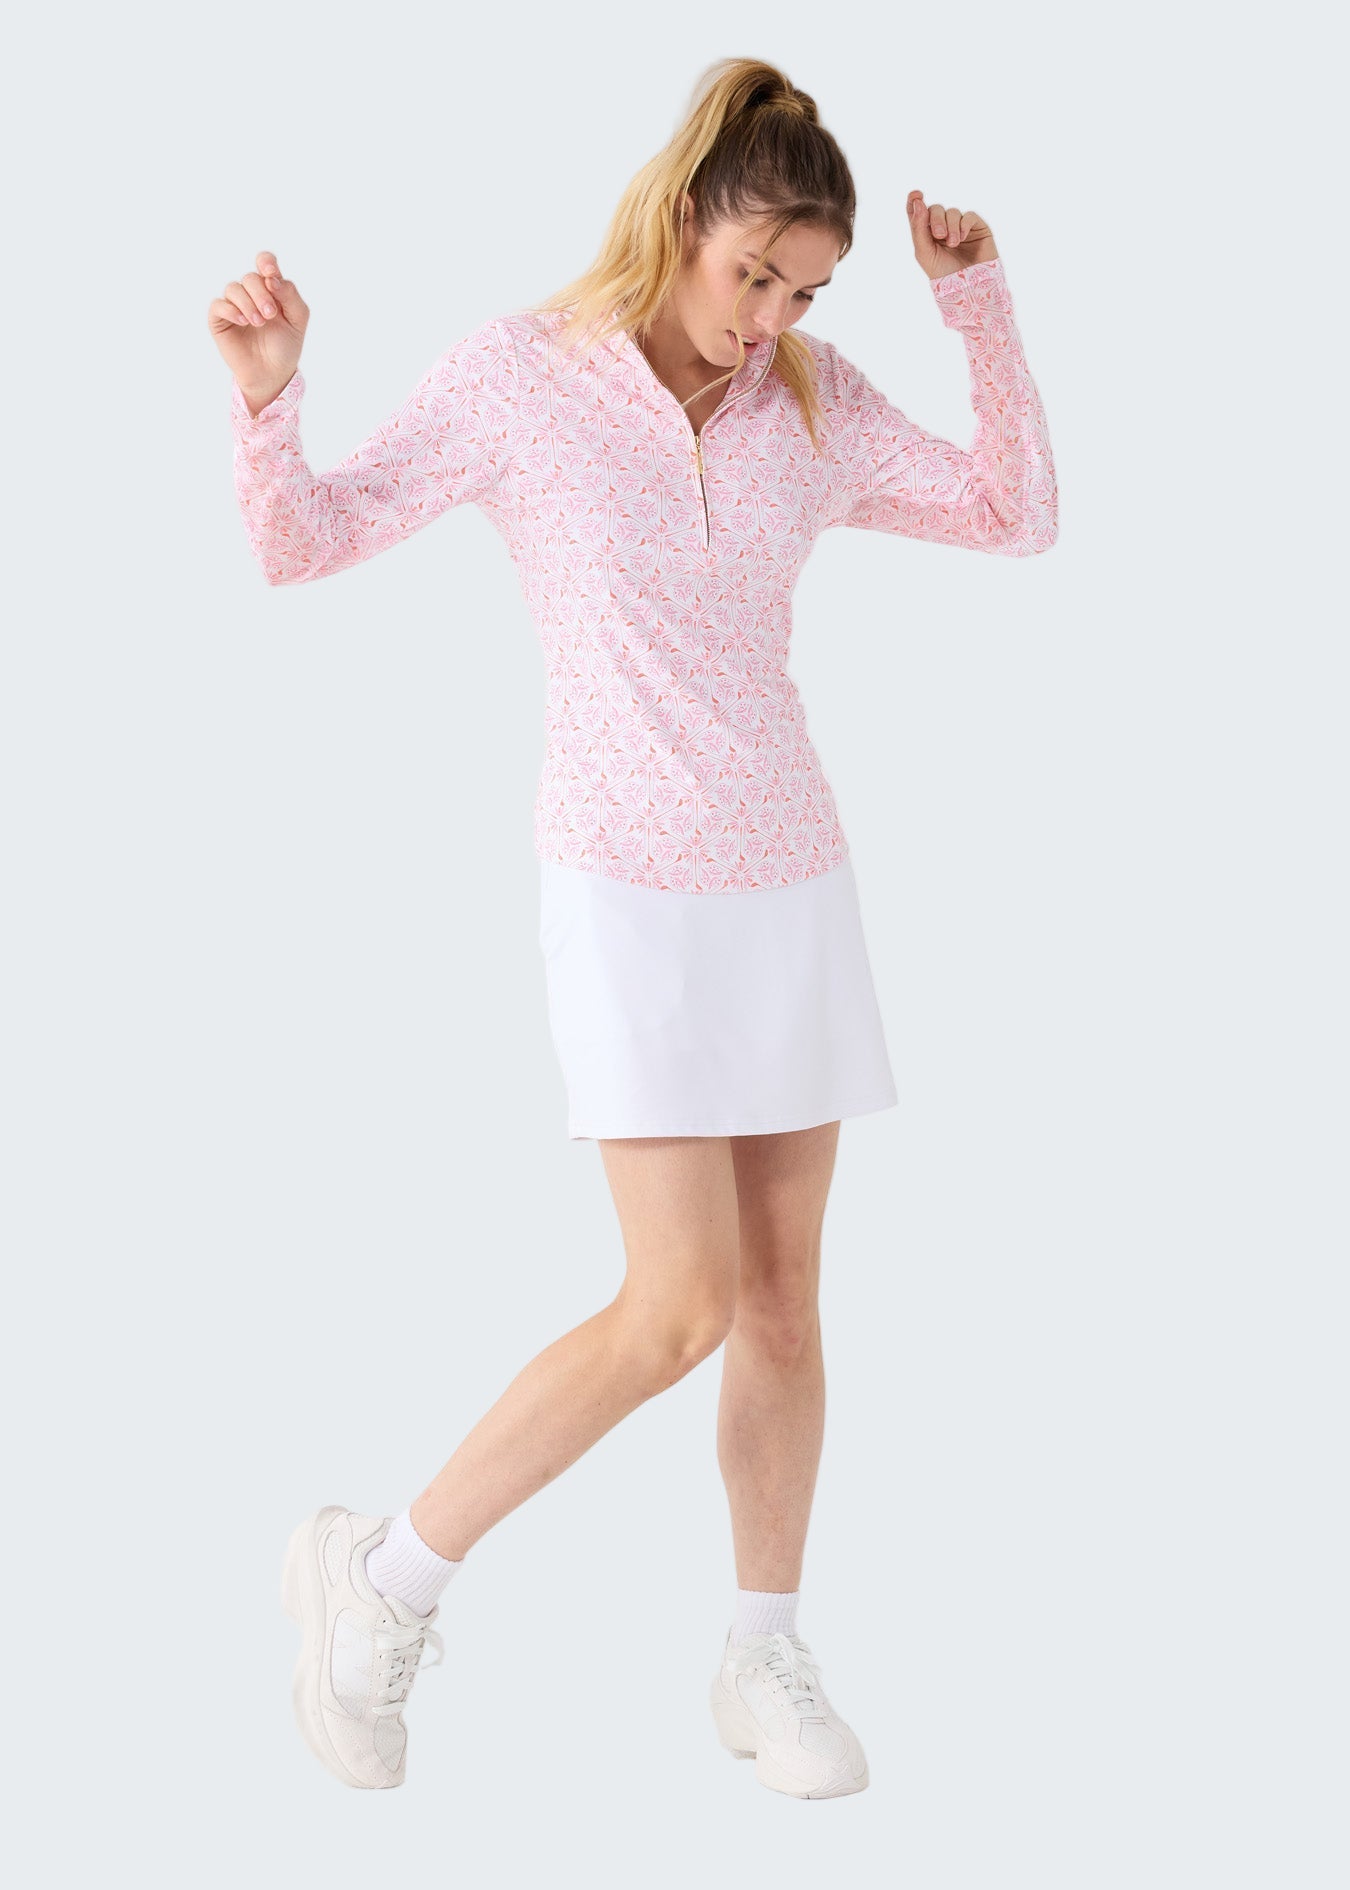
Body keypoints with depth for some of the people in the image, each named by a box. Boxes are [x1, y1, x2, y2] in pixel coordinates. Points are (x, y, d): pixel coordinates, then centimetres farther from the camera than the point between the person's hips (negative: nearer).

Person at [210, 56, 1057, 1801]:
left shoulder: (811, 405, 3)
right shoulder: (520, 376, -8)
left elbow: (1019, 518, 6)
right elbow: (300, 542, -6)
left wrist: (980, 308, -2)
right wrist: (266, 398, -25)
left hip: (792, 885, 5)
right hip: (628, 893, -5)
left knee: (785, 1292, 7)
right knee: (679, 1311, -11)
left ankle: (764, 1662, 22)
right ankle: (384, 1576, 6)